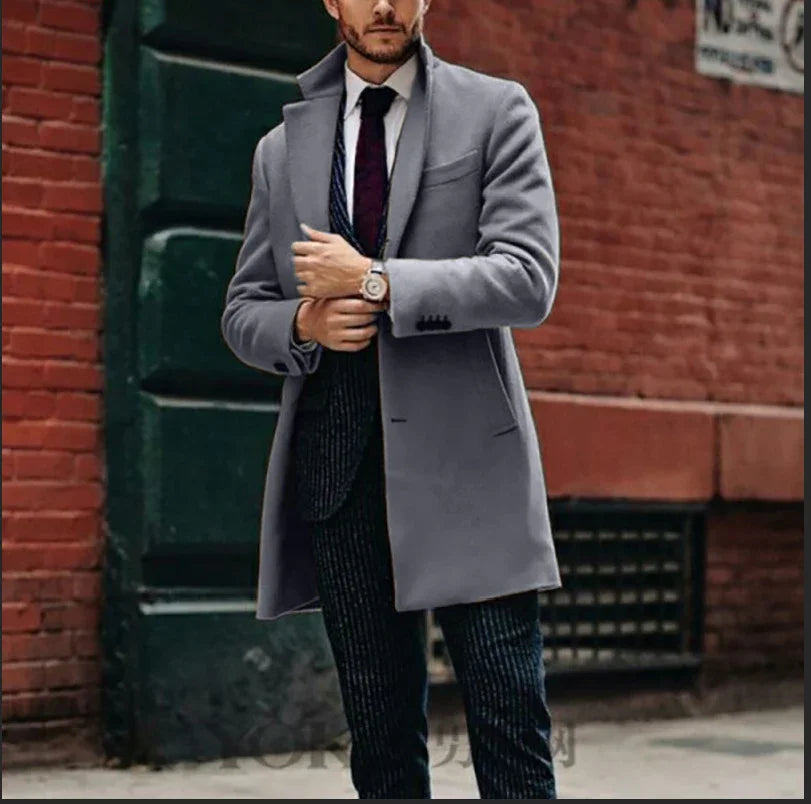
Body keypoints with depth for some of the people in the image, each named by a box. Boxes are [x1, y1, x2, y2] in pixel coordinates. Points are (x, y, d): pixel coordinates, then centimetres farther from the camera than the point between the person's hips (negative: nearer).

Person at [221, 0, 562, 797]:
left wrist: (375, 282, -12)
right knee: (381, 739, 8)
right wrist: (304, 323, -5)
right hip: (337, 468, 3)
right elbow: (242, 314, 17)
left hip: (465, 456, -3)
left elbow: (529, 280, -7)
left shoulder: (496, 111, 5)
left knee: (510, 730, -4)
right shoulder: (283, 148, 15)